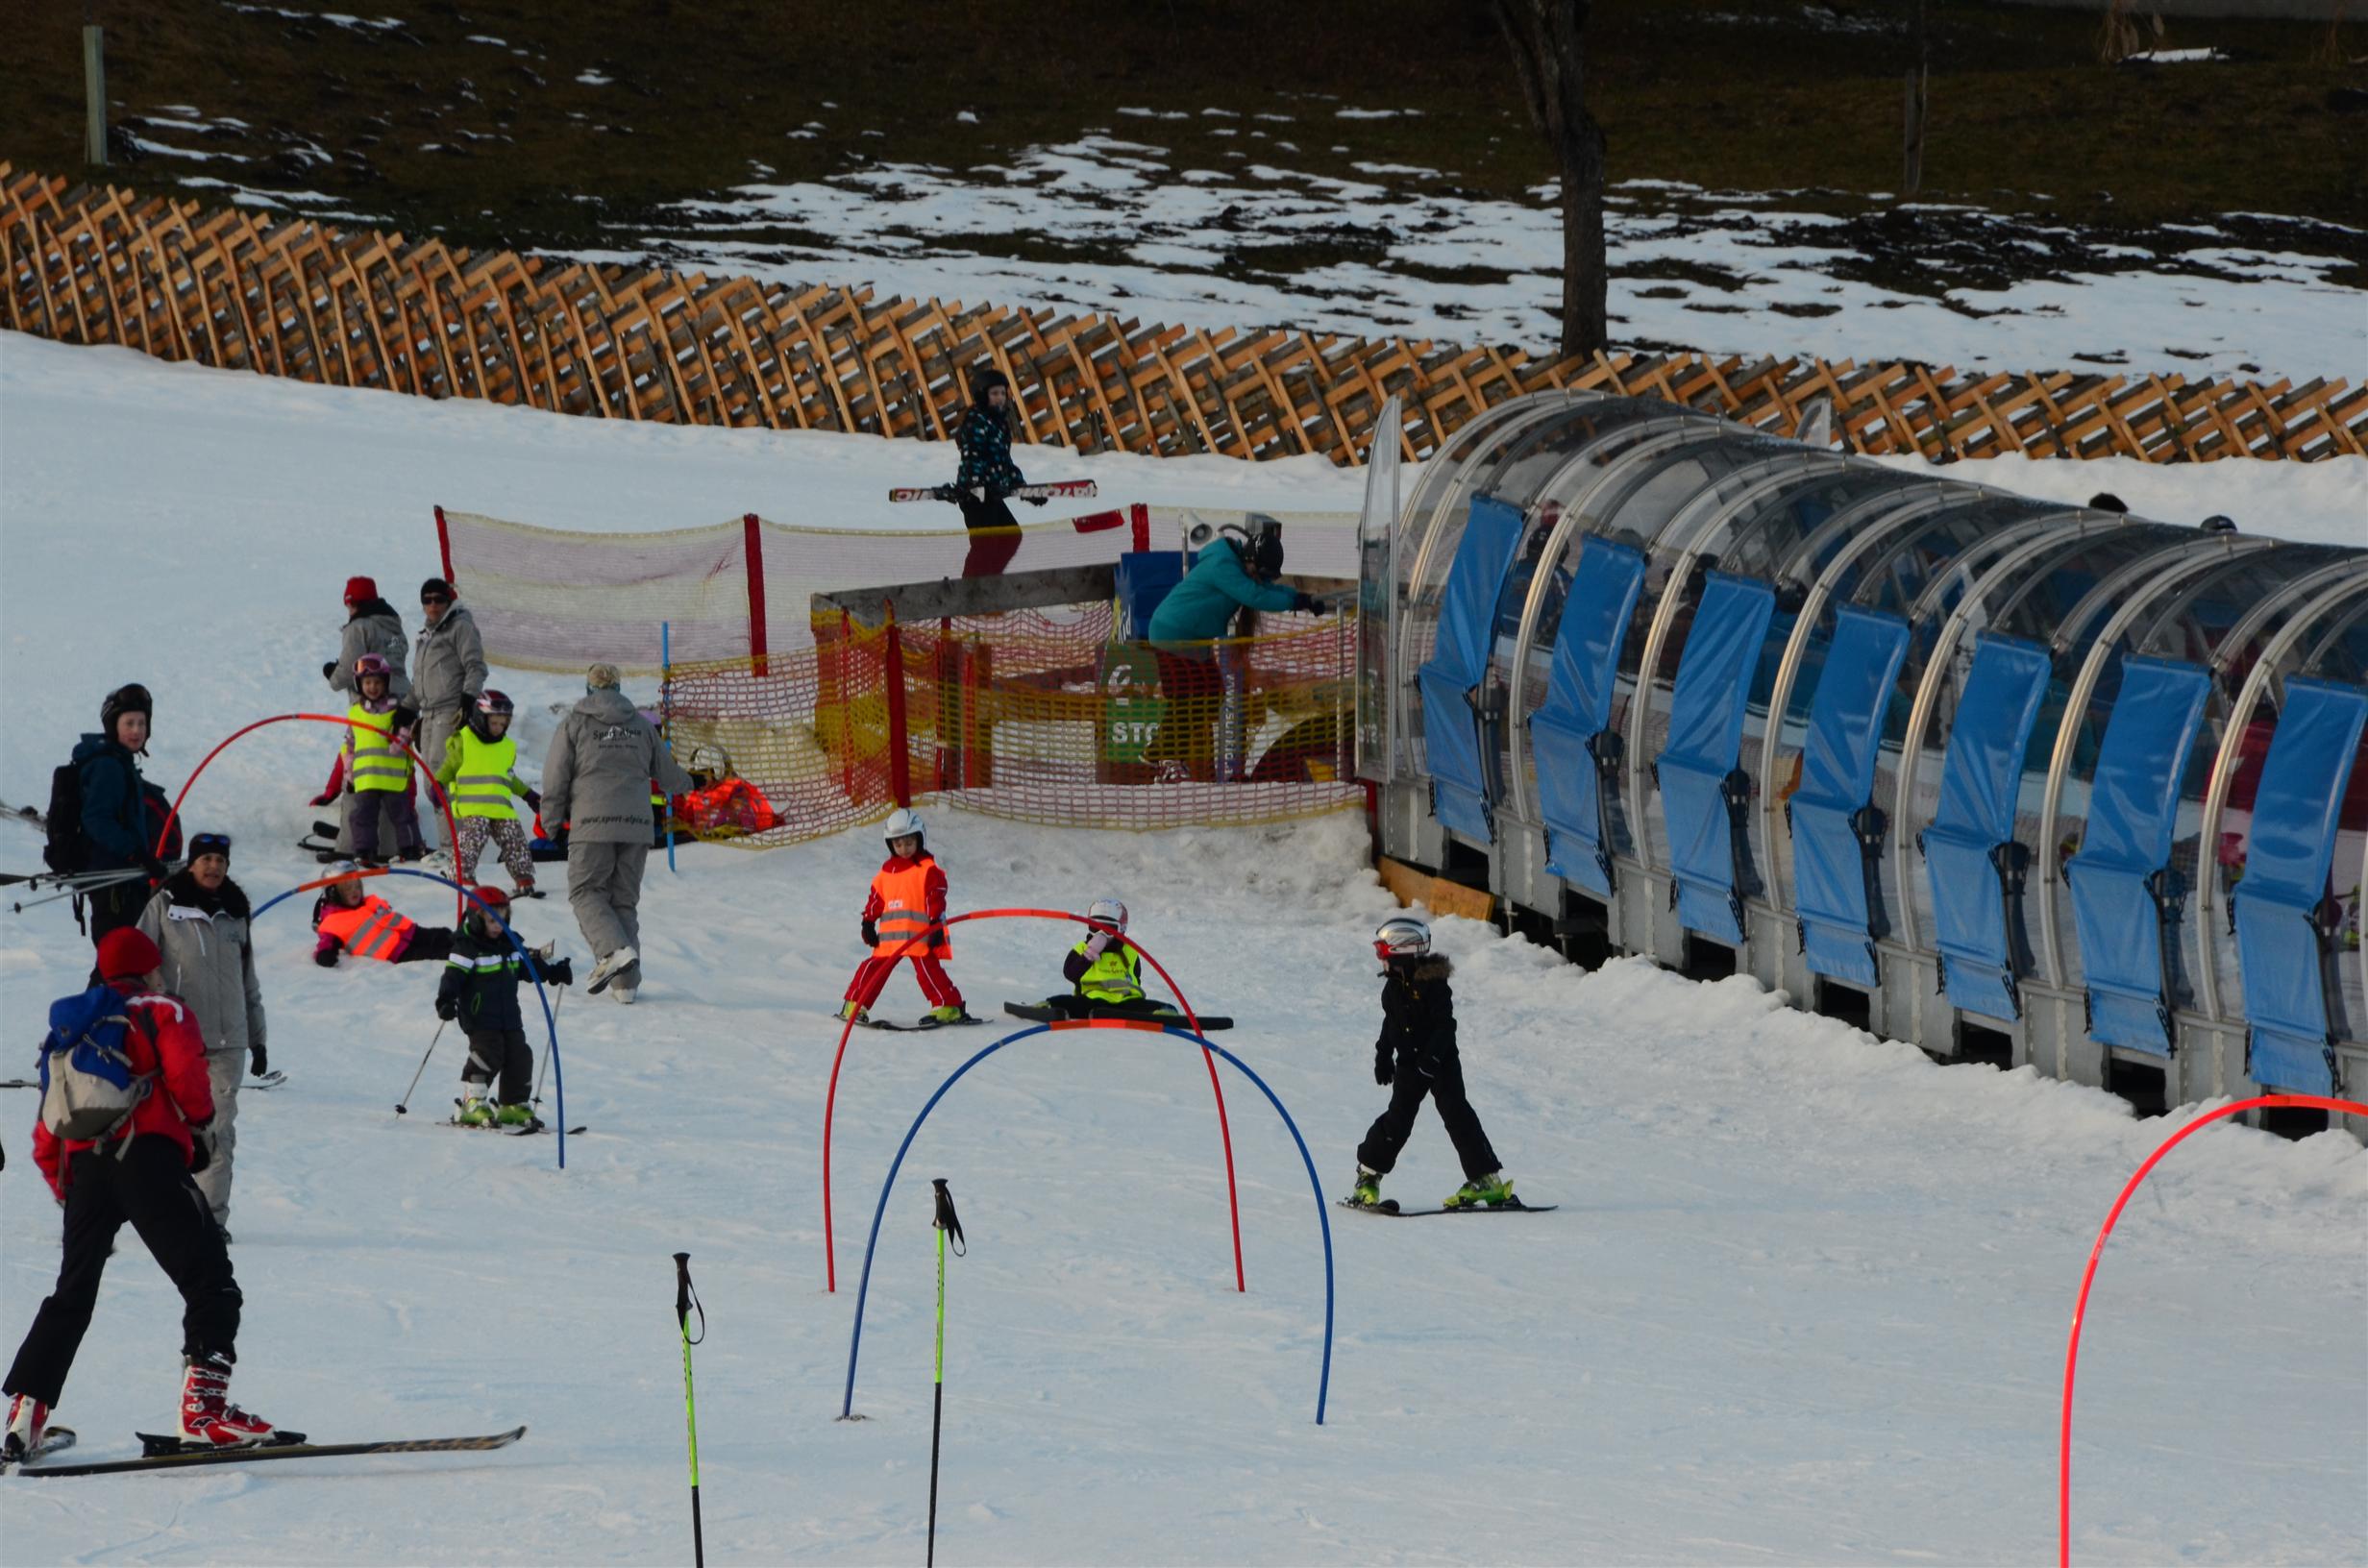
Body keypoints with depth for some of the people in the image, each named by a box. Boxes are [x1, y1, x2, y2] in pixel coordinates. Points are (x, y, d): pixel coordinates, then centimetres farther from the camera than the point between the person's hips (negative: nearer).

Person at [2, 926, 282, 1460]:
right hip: (148, 1158, -6)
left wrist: (66, 1190, 28)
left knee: (71, 1297, 17)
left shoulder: (70, 1028, 25)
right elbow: (185, 1077, -11)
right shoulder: (161, 1013, 7)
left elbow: (47, 1136, 21)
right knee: (210, 1282, -5)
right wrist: (203, 1124, 8)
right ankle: (204, 1407, -19)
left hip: (84, 1167, 6)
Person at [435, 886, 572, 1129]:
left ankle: (512, 1106, 15)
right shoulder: (467, 948, -11)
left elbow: (526, 967, 27)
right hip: (479, 1018, -7)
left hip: (509, 1018, 7)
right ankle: (473, 1104, -9)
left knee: (519, 1057, 4)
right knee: (488, 1055, -17)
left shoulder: (509, 945, 13)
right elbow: (453, 976, -18)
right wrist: (446, 1001, -33)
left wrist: (555, 971, 21)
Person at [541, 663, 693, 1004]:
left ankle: (614, 950, -26)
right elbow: (667, 775, 24)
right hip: (637, 825, 4)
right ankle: (626, 981, 3)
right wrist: (686, 783, 47)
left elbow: (555, 778, 1)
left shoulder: (574, 724, 4)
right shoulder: (641, 725, 15)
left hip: (592, 823, -4)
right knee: (625, 899, 9)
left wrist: (552, 821, 12)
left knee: (587, 892, 1)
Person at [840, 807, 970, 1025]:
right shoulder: (886, 872, 16)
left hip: (921, 934, -5)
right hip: (890, 936, 5)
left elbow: (936, 899, -6)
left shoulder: (929, 869, -1)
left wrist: (936, 926, -12)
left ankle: (950, 1007, -10)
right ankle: (854, 1005, 16)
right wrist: (868, 923, 16)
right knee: (874, 968, 7)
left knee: (928, 970, -12)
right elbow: (875, 899, 21)